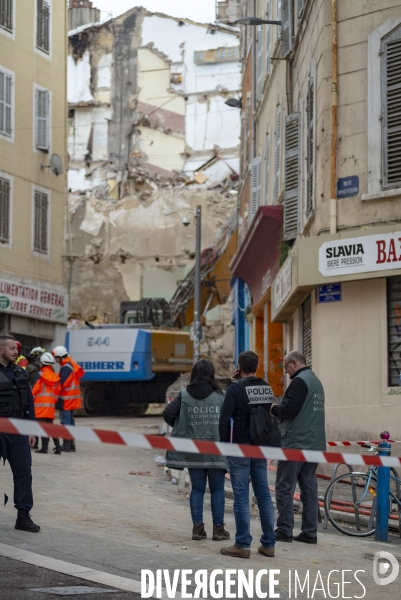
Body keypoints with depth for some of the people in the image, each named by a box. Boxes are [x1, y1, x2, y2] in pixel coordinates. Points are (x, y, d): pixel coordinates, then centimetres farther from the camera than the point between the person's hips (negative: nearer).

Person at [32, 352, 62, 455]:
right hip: (51, 404, 6)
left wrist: (31, 400, 4)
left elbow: (35, 390, -9)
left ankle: (44, 447, -7)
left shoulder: (40, 375, -8)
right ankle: (57, 447, 8)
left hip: (40, 404, -6)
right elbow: (58, 392, 9)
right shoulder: (55, 377, 8)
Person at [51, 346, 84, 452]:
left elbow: (62, 383, -22)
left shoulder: (65, 368, -18)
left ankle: (66, 445, -5)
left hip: (66, 399, -10)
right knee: (70, 421, 14)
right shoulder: (72, 364, 13)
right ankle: (71, 445, 19)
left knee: (65, 422, -6)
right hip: (73, 399, 10)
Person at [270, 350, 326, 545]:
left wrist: (274, 408, -1)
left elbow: (288, 409, -20)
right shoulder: (316, 381, 18)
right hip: (314, 444, 9)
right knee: (309, 488, 8)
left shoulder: (299, 381, -12)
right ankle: (309, 532, 8)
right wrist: (280, 409, 12)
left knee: (284, 488, -3)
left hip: (295, 443, -9)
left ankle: (284, 530, -3)